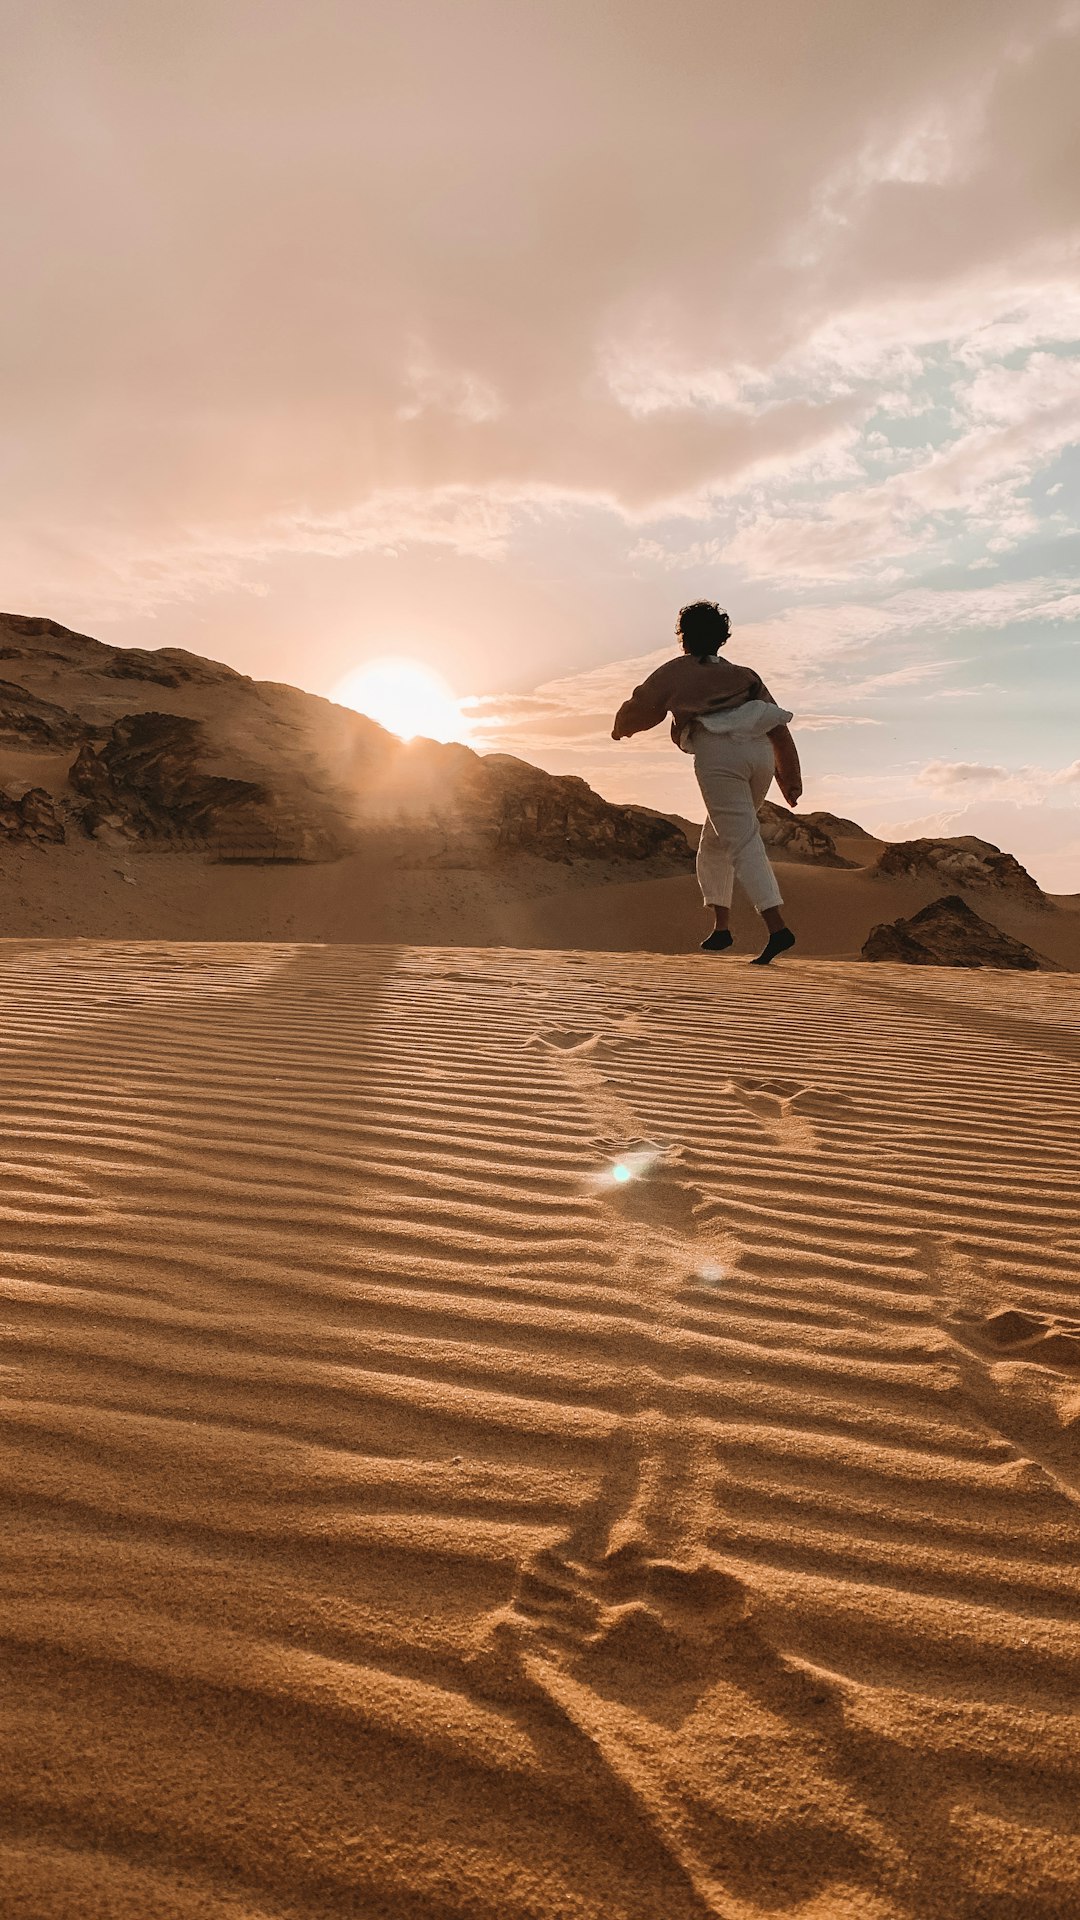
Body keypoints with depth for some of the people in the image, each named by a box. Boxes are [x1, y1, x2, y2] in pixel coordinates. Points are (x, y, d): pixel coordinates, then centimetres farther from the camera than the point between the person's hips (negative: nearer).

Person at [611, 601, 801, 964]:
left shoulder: (675, 671, 21)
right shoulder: (742, 673, 30)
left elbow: (638, 709, 28)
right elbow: (778, 725, 22)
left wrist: (620, 728, 51)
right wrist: (790, 778, 22)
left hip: (717, 752, -5)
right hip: (760, 750, 5)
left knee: (743, 844, -10)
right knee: (716, 839, 19)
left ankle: (777, 927, -24)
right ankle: (721, 926, 17)